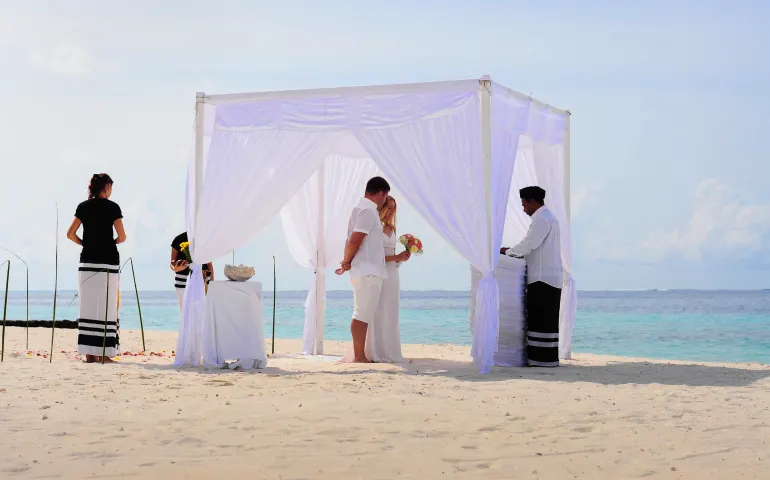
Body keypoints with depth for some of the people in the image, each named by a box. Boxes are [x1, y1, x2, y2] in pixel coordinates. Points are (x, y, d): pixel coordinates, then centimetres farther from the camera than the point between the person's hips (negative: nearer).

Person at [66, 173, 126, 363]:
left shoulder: (83, 207, 7)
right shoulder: (112, 207, -4)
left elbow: (70, 234, 4)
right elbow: (122, 237, -7)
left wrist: (86, 244, 15)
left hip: (87, 261, 4)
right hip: (108, 261, -4)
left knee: (88, 305, 5)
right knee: (107, 306, -1)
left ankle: (89, 353, 4)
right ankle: (105, 353, -2)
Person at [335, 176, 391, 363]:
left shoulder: (361, 208, 18)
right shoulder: (369, 210, -13)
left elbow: (352, 240, 16)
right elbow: (355, 240, -18)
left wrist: (347, 261, 10)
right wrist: (347, 262, -6)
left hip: (365, 272, 10)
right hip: (368, 271, -10)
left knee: (362, 314, 12)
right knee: (362, 315, -8)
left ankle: (359, 355, 16)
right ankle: (359, 357, -7)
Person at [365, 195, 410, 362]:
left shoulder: (391, 229, 17)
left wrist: (402, 257, 0)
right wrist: (396, 257, -17)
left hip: (392, 274, 8)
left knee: (390, 315, 6)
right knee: (378, 314, -8)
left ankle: (389, 352, 9)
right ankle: (377, 353, -6)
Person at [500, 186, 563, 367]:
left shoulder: (541, 219, -12)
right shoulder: (548, 217, 21)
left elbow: (529, 244, -17)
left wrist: (508, 251, -4)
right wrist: (514, 252, 13)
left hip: (543, 279, -10)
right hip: (549, 277, 10)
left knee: (541, 320, -8)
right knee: (546, 320, 10)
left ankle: (543, 358, -7)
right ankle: (546, 358, 12)